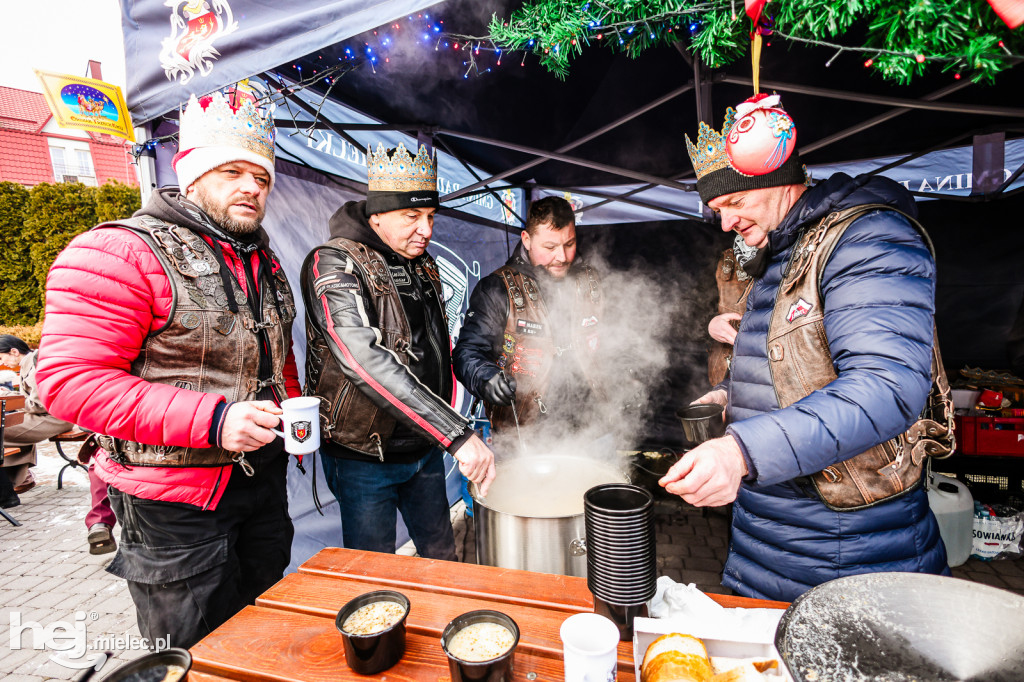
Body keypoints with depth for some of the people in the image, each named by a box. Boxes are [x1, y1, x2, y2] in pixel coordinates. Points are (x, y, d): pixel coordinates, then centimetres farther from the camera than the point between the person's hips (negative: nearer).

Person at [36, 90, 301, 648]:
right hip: (177, 500, -7)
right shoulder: (119, 253, -15)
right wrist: (211, 419, -30)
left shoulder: (263, 261, 10)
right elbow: (70, 380, -22)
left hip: (263, 477, 7)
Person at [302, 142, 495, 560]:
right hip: (365, 456, -6)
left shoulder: (424, 266, 7)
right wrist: (457, 433, -38)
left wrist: (446, 425, 15)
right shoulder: (334, 263, -18)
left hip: (426, 449, 7)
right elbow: (365, 359, -34)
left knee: (441, 556, 21)